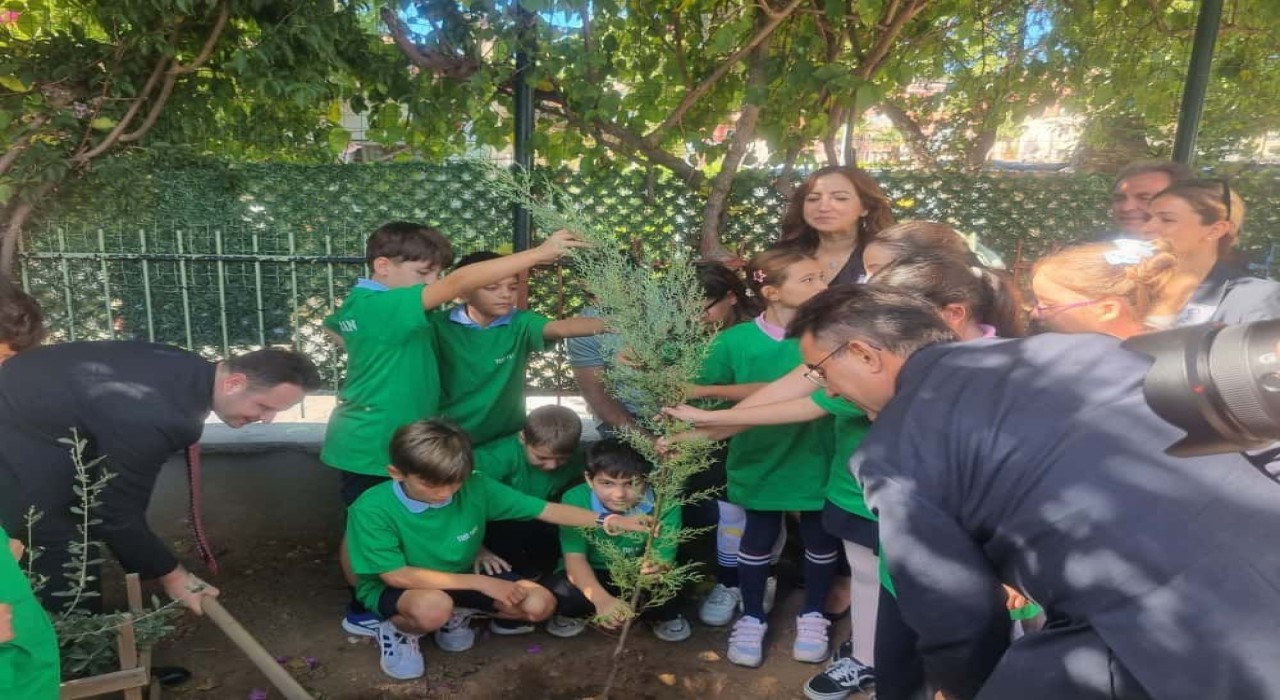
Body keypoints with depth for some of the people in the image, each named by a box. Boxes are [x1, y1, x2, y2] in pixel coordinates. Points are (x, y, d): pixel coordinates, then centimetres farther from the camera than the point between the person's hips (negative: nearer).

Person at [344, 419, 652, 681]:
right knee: (433, 608, -40)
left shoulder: (475, 487, -20)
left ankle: (456, 614, 12)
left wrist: (607, 521, -27)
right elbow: (396, 575, -26)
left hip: (460, 582, 5)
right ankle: (397, 630, -2)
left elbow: (544, 509, -16)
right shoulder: (371, 510, -28)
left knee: (540, 604, -11)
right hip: (393, 589, -4)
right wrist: (480, 582, -27)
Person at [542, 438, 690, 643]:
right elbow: (575, 558, -25)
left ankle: (666, 617, 7)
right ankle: (575, 613, 8)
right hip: (593, 576, 0)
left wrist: (658, 569, -52)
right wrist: (601, 599, -43)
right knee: (558, 592, -30)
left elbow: (664, 560, -25)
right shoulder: (575, 500, -23)